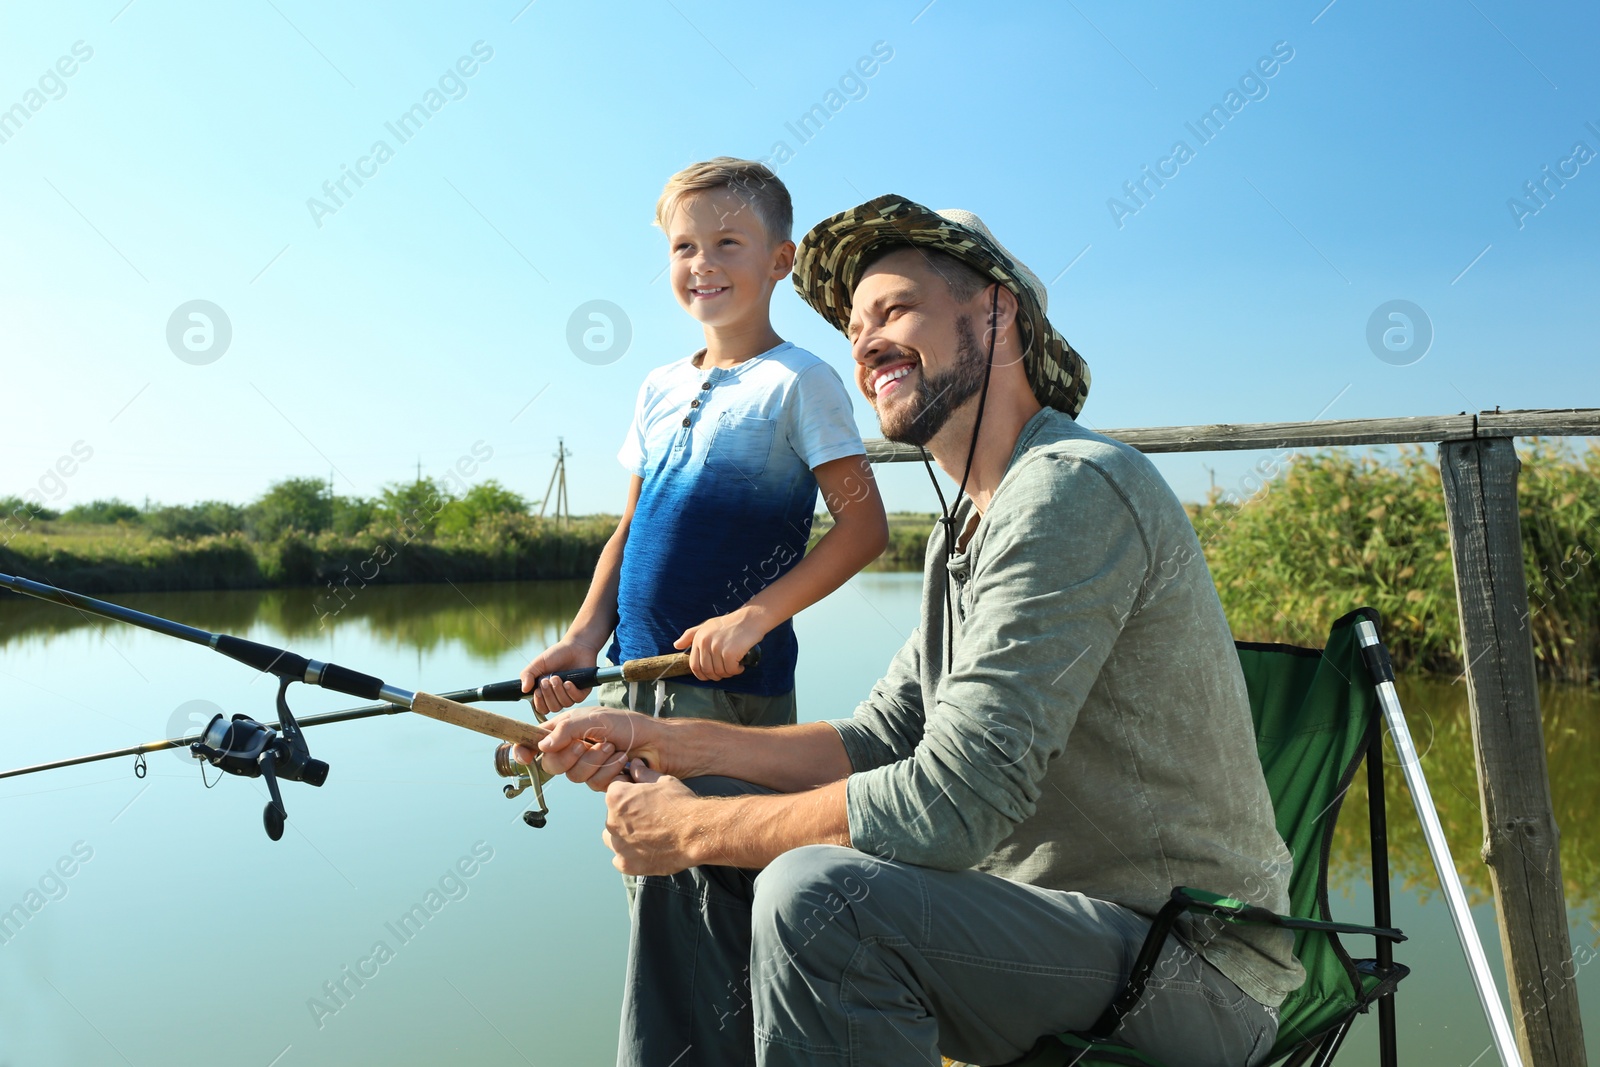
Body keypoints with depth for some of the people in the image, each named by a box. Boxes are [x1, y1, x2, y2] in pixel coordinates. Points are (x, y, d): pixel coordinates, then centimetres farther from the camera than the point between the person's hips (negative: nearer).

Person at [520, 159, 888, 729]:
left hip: (732, 685, -6)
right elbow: (630, 529, 15)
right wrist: (585, 636, 2)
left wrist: (753, 616, -19)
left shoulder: (799, 381, -8)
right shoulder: (659, 388, 11)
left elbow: (864, 527, -12)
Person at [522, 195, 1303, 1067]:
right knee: (701, 852, 4)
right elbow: (875, 743, 11)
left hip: (1192, 963, -8)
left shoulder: (1071, 488, -21)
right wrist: (661, 743, 0)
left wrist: (693, 826, -15)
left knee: (817, 893, -31)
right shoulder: (963, 531, 12)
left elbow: (952, 801, -26)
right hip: (1032, 898, 9)